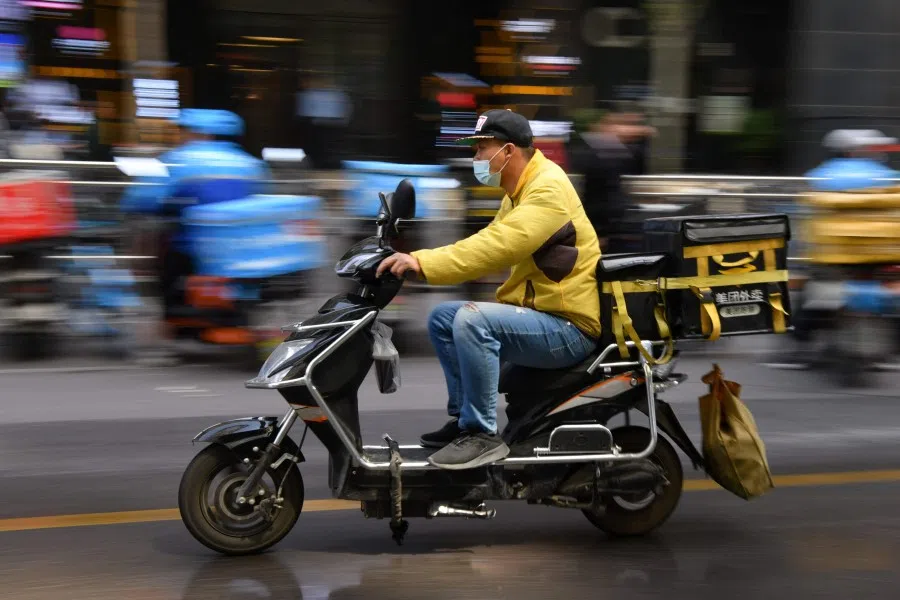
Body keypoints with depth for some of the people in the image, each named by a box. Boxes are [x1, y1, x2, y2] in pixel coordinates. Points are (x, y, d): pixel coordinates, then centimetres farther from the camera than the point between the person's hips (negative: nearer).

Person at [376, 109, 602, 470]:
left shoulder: (548, 190, -18)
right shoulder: (520, 192, 16)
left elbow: (498, 247, -31)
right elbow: (490, 243, 13)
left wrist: (423, 263, -35)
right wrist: (422, 261, 1)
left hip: (569, 327, -11)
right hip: (537, 313, 11)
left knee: (472, 319, -29)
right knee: (442, 318, 9)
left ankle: (482, 435, -21)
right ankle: (464, 417, 11)